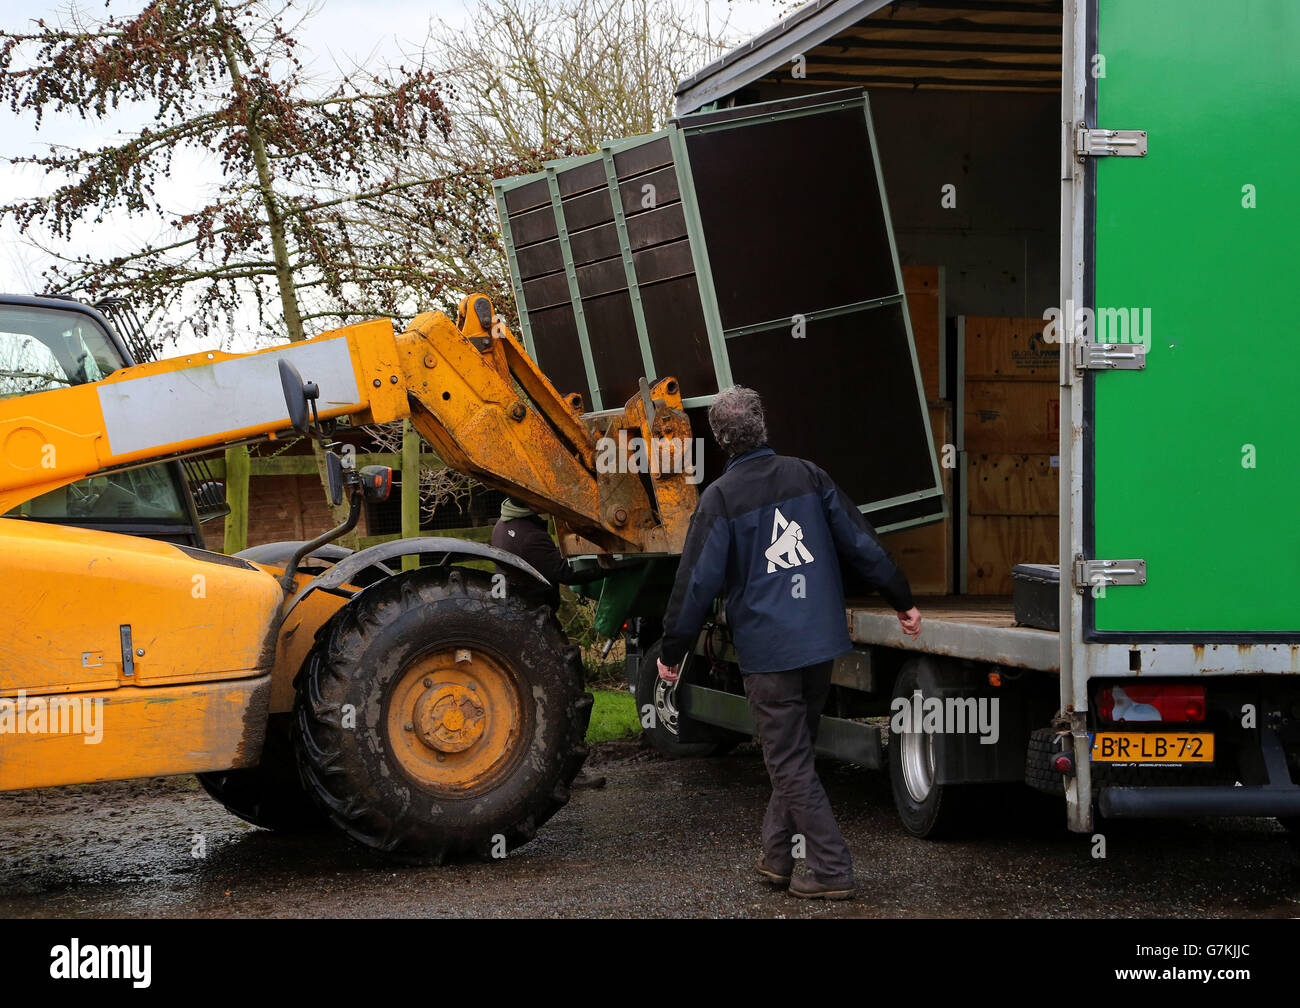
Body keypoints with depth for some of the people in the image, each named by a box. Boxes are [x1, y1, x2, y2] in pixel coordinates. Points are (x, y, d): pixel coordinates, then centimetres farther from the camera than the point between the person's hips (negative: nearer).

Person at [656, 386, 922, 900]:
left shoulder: (720, 497, -8)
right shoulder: (807, 476, 4)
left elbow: (697, 582, -9)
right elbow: (862, 543, 6)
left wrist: (672, 651, 0)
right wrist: (902, 601, 17)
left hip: (766, 649, -5)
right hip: (821, 642, 5)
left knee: (790, 762, 1)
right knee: (795, 750, 18)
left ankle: (831, 871, 0)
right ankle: (778, 854, 25)